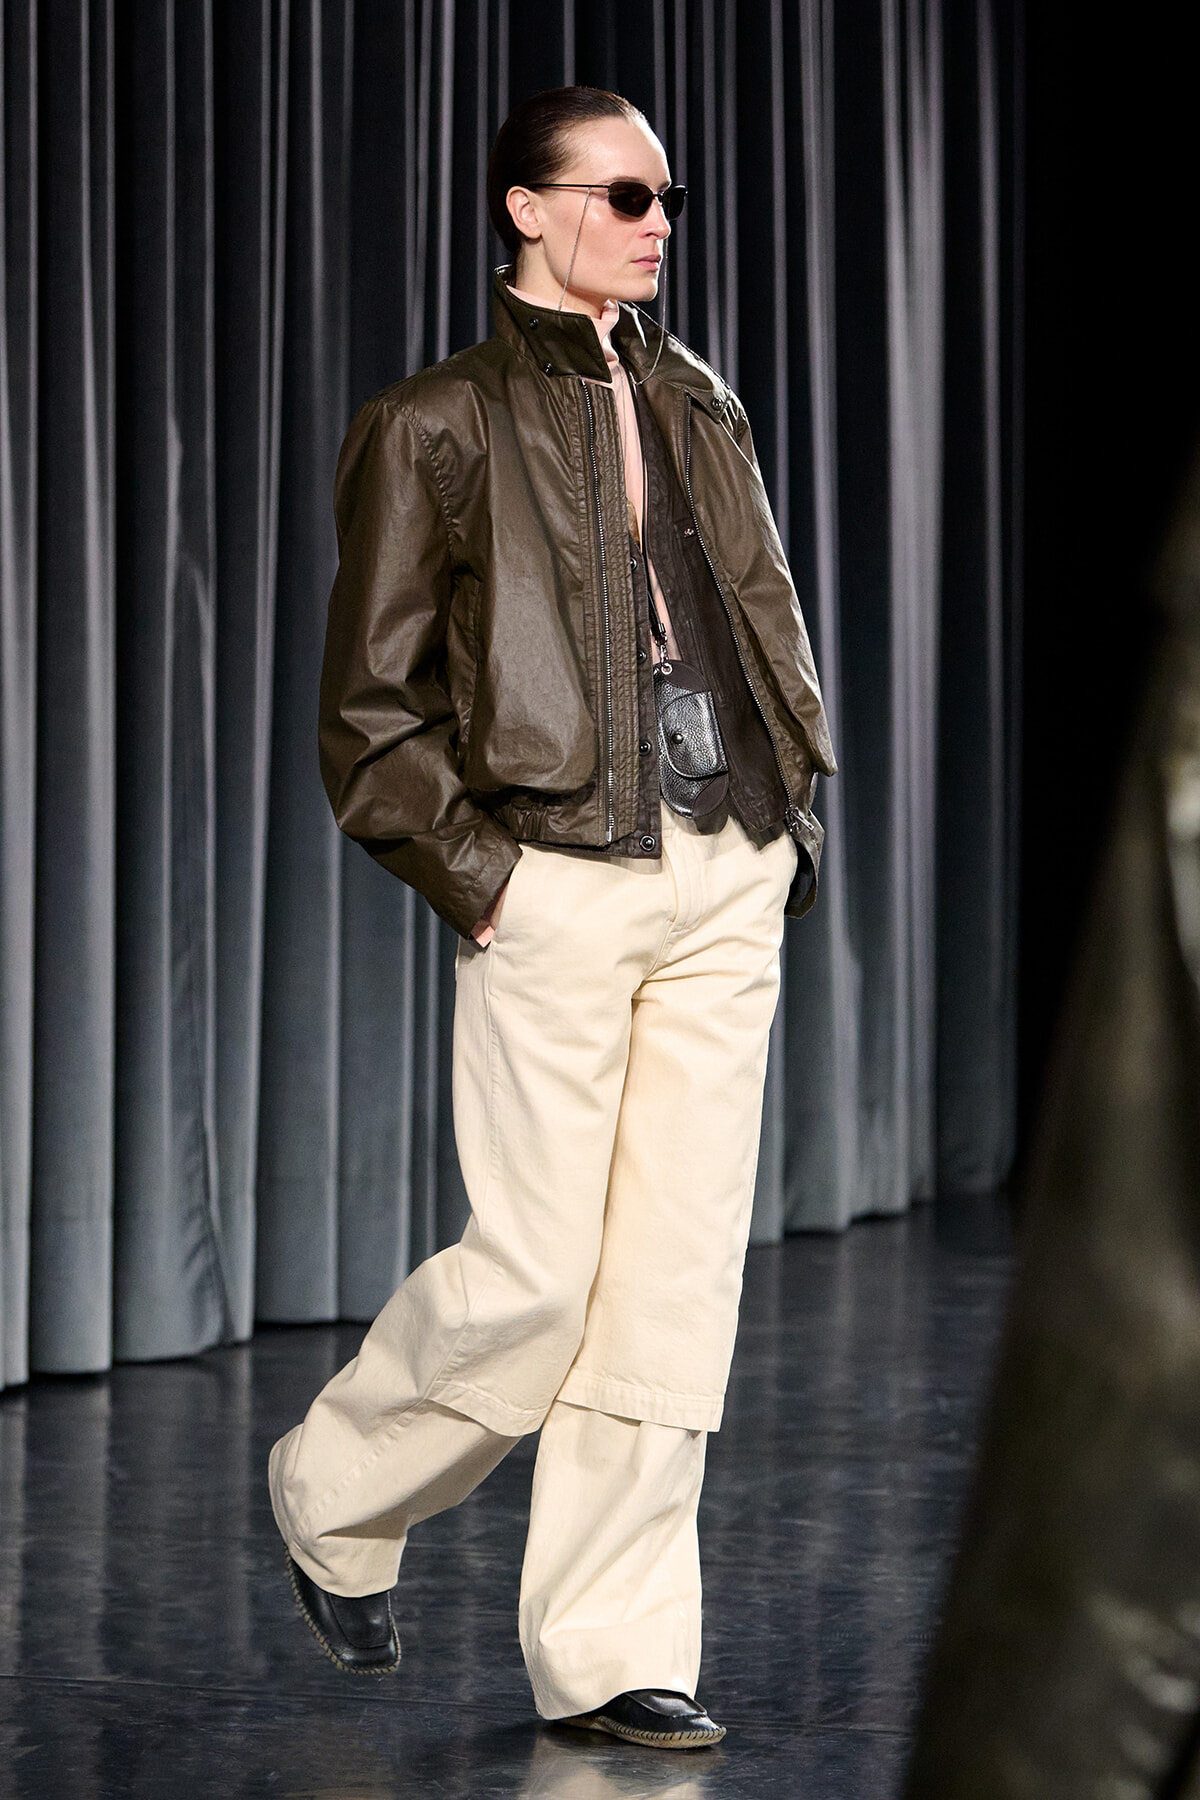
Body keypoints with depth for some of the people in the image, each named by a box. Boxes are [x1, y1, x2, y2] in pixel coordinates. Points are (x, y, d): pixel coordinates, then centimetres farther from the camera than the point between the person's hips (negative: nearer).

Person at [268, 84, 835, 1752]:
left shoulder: (698, 407, 16)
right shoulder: (439, 427, -2)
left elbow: (770, 614, 24)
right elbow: (370, 709, -2)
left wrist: (794, 803, 12)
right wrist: (472, 873, -10)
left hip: (725, 881, 6)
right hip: (559, 888, -5)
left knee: (679, 1267, 3)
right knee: (536, 1272, -5)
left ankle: (612, 1650, 11)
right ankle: (338, 1493, 23)